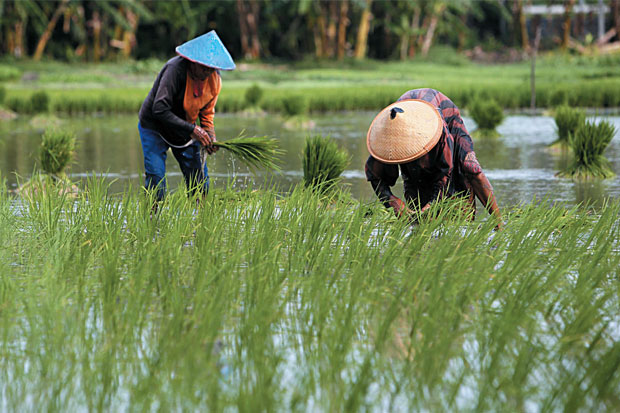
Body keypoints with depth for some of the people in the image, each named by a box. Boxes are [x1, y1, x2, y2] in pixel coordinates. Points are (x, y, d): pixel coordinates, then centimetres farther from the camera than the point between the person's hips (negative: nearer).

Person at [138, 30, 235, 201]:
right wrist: (192, 130, -37)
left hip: (186, 129, 6)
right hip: (155, 127, -6)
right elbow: (160, 110, -34)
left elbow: (207, 112, 6)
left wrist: (209, 135, -14)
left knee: (199, 180, 2)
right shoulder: (176, 69, -30)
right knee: (156, 180, -16)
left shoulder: (214, 79, -9)